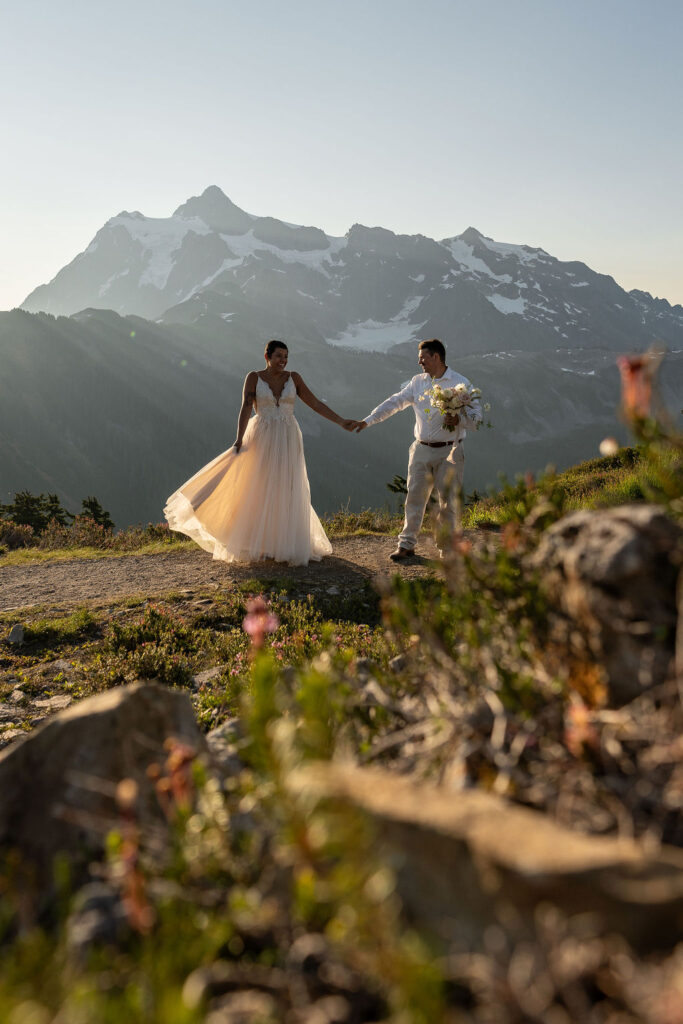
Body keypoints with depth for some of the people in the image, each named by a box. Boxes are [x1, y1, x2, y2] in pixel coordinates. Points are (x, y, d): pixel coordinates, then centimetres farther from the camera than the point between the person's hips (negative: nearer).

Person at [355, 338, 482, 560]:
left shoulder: (460, 383, -3)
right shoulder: (417, 382, 10)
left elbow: (476, 416, -6)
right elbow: (394, 402, 10)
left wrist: (459, 420, -26)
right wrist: (367, 421, 4)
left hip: (449, 452, -3)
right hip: (421, 450, 4)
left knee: (448, 501, 1)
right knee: (415, 497, 6)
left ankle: (446, 547, 13)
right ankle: (407, 544, 15)